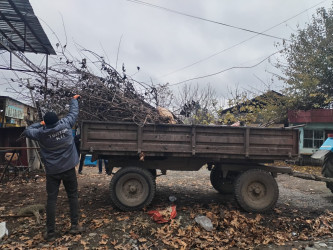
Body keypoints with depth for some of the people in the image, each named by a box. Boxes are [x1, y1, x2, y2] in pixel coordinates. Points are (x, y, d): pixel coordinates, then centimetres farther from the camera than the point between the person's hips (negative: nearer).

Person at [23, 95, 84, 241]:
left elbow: (26, 131, 9)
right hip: (68, 168, 1)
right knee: (73, 196, 12)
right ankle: (74, 226, 14)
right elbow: (74, 112, 8)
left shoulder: (41, 133, -10)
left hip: (52, 171, 0)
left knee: (51, 199, 5)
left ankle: (50, 232, 9)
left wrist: (39, 124, 17)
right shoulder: (65, 124, -9)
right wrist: (74, 99, 25)